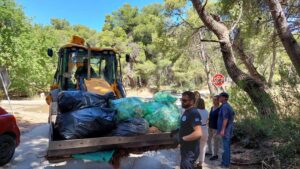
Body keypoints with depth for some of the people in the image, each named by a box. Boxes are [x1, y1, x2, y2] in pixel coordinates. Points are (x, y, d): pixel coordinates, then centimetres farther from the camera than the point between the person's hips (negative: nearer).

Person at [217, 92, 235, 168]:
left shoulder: (224, 106, -17)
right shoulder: (228, 106, 15)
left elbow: (225, 119, -23)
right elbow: (232, 116, 21)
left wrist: (222, 130, -23)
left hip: (226, 129, -10)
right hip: (228, 129, 10)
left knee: (226, 146, -3)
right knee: (227, 146, 15)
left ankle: (226, 163, 5)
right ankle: (226, 161, 24)